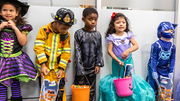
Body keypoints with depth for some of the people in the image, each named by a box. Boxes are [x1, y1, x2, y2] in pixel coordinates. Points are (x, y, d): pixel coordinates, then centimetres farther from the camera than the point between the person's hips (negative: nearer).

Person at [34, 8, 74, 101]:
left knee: (60, 89, 5)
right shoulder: (44, 30, -7)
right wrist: (43, 65, -16)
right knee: (46, 89, -4)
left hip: (57, 68, 2)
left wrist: (62, 68, -5)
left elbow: (66, 53, 1)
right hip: (45, 66, -2)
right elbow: (38, 48, -11)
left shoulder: (66, 35, 0)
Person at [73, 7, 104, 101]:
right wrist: (80, 68, -12)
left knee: (91, 90, 10)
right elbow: (77, 51, -7)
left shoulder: (97, 34, 4)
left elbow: (99, 51, 8)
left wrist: (98, 64, -1)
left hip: (92, 68, 2)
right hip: (81, 67, -2)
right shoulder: (79, 33, -5)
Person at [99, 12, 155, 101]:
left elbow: (136, 45, -6)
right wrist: (118, 60, -17)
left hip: (128, 61, 2)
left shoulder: (129, 35, -1)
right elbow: (109, 50, -9)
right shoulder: (111, 37, -7)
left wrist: (128, 51, -24)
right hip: (117, 62, -1)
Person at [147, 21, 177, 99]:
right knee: (154, 87, 2)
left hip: (165, 70, 4)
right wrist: (154, 71, -17)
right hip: (155, 69, -4)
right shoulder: (156, 45, -15)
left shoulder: (172, 46, 0)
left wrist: (171, 71, 1)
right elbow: (153, 59, -15)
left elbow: (172, 59, 5)